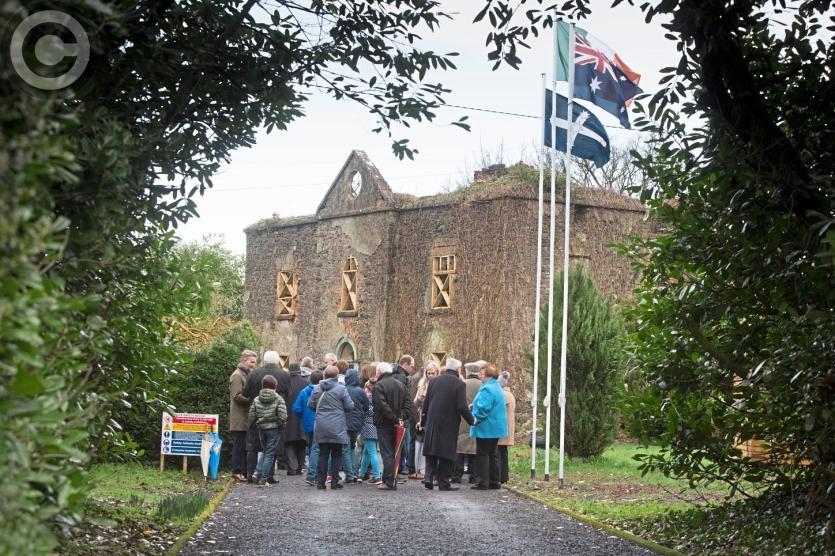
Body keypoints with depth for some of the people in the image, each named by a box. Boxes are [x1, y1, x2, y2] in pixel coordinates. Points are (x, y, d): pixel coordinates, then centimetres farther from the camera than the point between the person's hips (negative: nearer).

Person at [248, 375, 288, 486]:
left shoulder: (257, 400, 2)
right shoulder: (278, 399, -10)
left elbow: (252, 416, 2)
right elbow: (282, 416, -14)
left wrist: (257, 424, 18)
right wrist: (282, 426, 3)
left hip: (261, 429, 4)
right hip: (274, 429, -4)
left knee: (266, 451, 21)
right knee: (270, 453, 0)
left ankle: (258, 472, 8)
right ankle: (263, 479, -2)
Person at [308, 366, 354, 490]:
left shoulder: (317, 389, 2)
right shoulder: (341, 389, -8)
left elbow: (310, 405, 7)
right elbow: (349, 406, -6)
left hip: (321, 427, 3)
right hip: (337, 428, -3)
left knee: (323, 454, 8)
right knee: (337, 455, 7)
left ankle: (320, 481, 6)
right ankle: (335, 482, 6)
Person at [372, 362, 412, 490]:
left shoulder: (378, 386, -10)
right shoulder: (401, 385, 12)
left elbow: (382, 406, -20)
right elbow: (408, 403, 7)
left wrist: (395, 419, -17)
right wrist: (401, 417, -2)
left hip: (384, 423, -6)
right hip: (396, 426, 7)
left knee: (387, 453, -5)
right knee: (394, 453, 13)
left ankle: (389, 482, -7)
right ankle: (391, 481, 16)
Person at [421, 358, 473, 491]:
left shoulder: (433, 381, 5)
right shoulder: (459, 384, -9)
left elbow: (426, 403, 8)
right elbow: (462, 407, -14)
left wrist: (423, 421, 17)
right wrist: (471, 420, 0)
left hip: (432, 424, 4)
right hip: (449, 424, -4)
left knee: (431, 452, 12)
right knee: (446, 455, 4)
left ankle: (429, 477, 1)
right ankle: (443, 483, 4)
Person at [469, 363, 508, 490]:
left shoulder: (487, 389, -19)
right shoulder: (497, 387, 13)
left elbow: (483, 408, -25)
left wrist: (475, 419, -11)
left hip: (486, 428, -10)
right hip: (497, 427, 10)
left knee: (482, 455, -3)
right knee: (492, 454, 15)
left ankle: (483, 483, -2)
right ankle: (494, 481, 19)